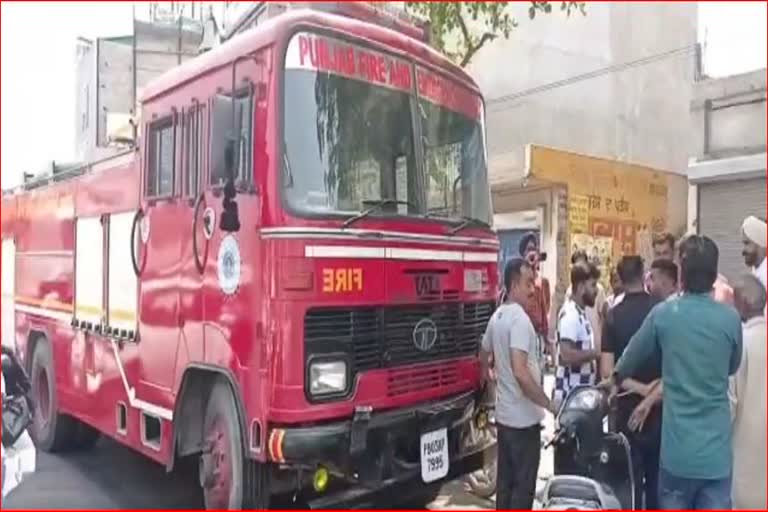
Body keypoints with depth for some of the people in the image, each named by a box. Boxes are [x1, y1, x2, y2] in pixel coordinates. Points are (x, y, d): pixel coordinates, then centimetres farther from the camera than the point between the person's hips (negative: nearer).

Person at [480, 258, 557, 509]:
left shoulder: (497, 316, 8)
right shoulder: (520, 318, -20)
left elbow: (484, 357, 21)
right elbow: (520, 372, -28)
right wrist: (549, 404, -21)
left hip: (503, 414, 9)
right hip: (524, 417, -9)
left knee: (505, 481, 16)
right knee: (523, 486, 2)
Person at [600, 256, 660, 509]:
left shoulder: (613, 316, -8)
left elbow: (607, 370, -15)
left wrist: (639, 388, -10)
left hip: (629, 408, -1)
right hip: (661, 405, 1)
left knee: (631, 478, 10)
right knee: (657, 476, 15)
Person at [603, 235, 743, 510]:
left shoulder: (663, 313, -7)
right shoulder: (730, 318, -6)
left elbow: (634, 354, 9)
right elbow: (733, 367, 12)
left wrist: (614, 378, 29)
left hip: (678, 446, -1)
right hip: (717, 448, 1)